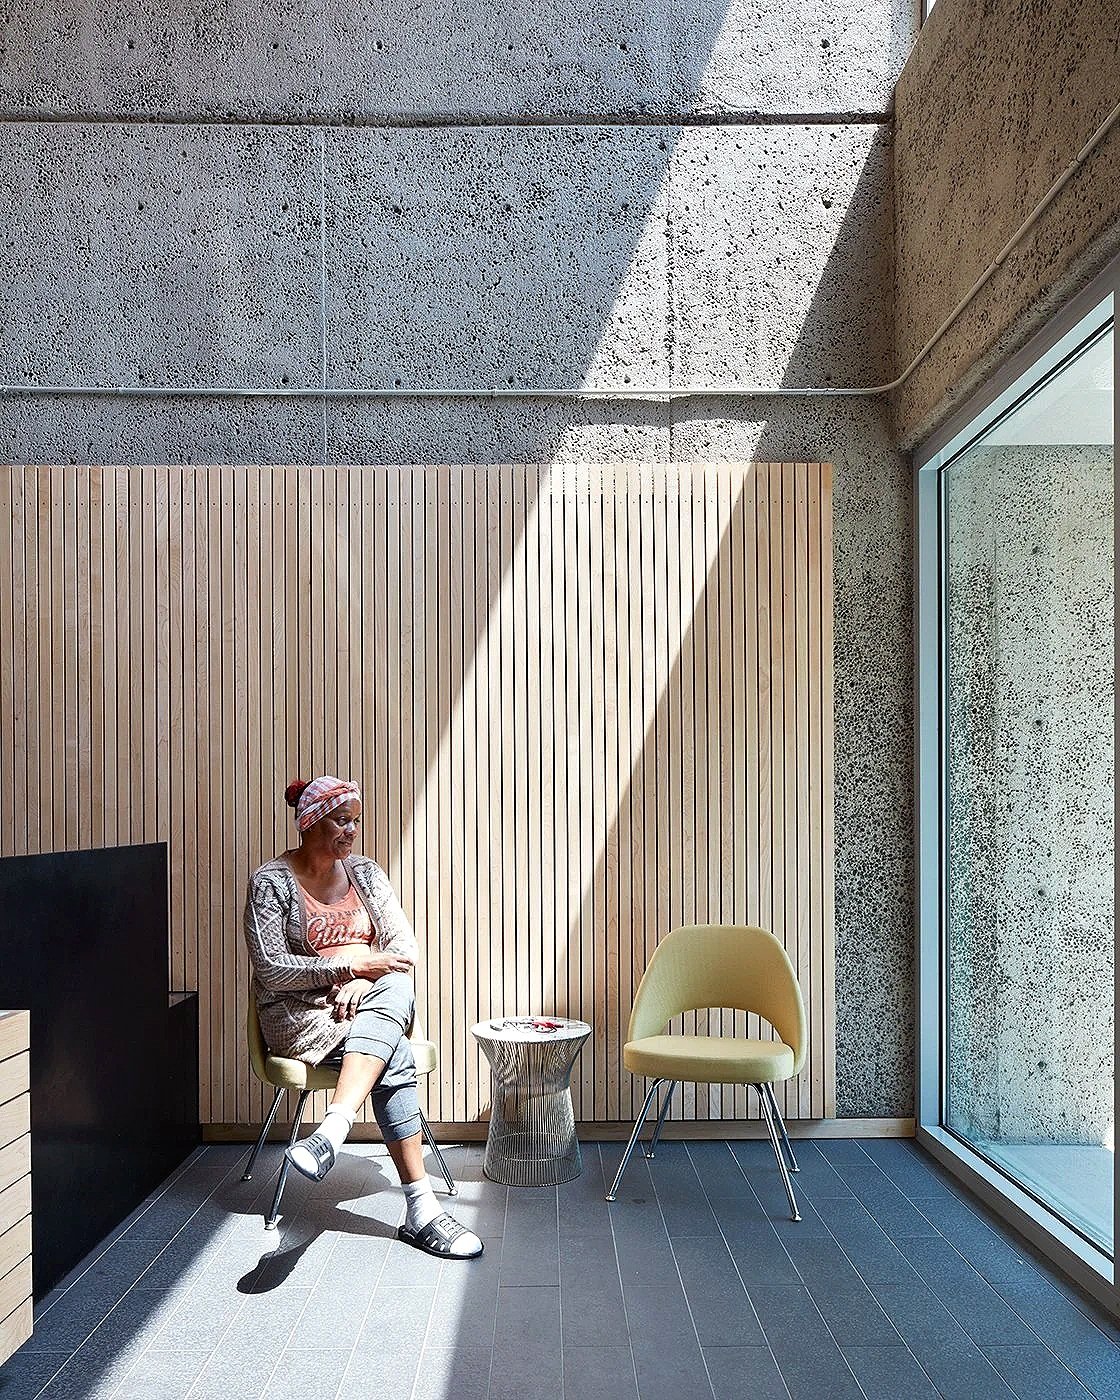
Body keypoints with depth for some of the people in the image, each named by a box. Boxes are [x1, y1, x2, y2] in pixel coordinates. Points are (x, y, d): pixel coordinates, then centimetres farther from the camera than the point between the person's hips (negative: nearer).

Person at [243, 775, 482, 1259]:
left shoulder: (365, 872, 12)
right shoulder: (271, 881, -3)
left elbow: (404, 945, 5)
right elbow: (271, 971, -11)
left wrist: (368, 979, -17)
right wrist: (352, 966, -19)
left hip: (377, 999, 4)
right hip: (299, 1015, -4)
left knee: (395, 988, -36)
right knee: (394, 1056, -33)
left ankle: (332, 1131, -47)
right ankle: (421, 1207, -35)